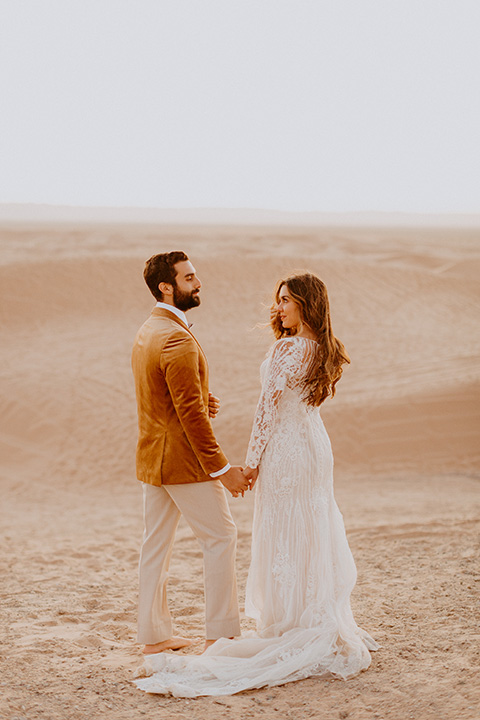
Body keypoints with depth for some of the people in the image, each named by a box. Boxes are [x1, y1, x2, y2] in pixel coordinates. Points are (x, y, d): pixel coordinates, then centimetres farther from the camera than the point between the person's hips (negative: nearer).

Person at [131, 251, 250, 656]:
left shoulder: (146, 332, 11)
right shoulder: (177, 339, -20)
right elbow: (190, 414, -23)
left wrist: (201, 402, 2)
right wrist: (222, 468, -20)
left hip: (151, 459, 9)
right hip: (184, 460, -9)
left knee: (156, 544, 12)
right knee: (221, 536, 1)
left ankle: (154, 636, 20)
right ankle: (221, 634, 4)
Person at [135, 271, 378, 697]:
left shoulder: (286, 349, -18)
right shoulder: (326, 351, 3)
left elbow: (268, 407, -16)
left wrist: (252, 461, -9)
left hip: (285, 450, -8)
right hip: (316, 445, 8)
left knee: (283, 541, 1)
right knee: (316, 537, 14)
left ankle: (291, 632, 7)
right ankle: (325, 628, 21)